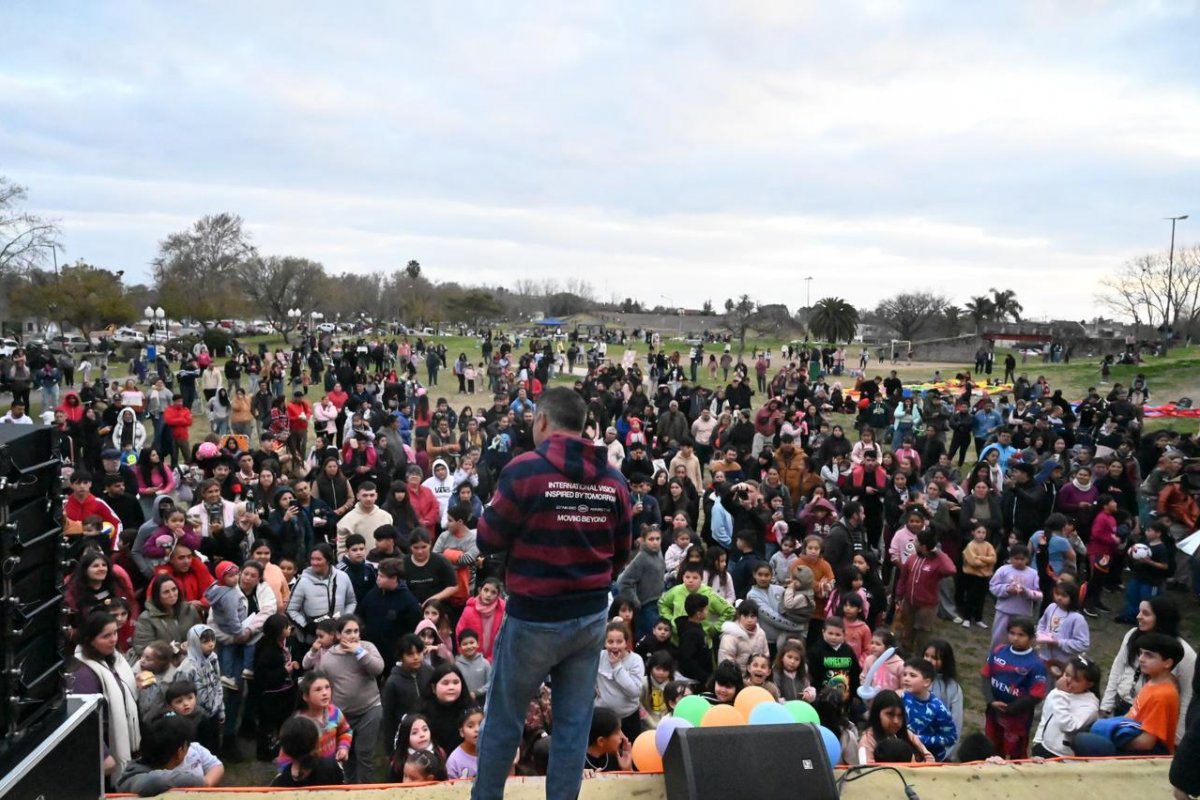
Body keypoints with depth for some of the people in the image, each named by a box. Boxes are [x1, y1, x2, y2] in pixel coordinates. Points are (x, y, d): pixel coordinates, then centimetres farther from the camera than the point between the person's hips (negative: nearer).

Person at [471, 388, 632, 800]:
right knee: (574, 723, 13)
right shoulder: (613, 478, -1)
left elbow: (487, 541, -6)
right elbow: (622, 552, 9)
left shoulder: (525, 469, -15)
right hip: (592, 617, 4)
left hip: (534, 618, -4)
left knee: (504, 720, 13)